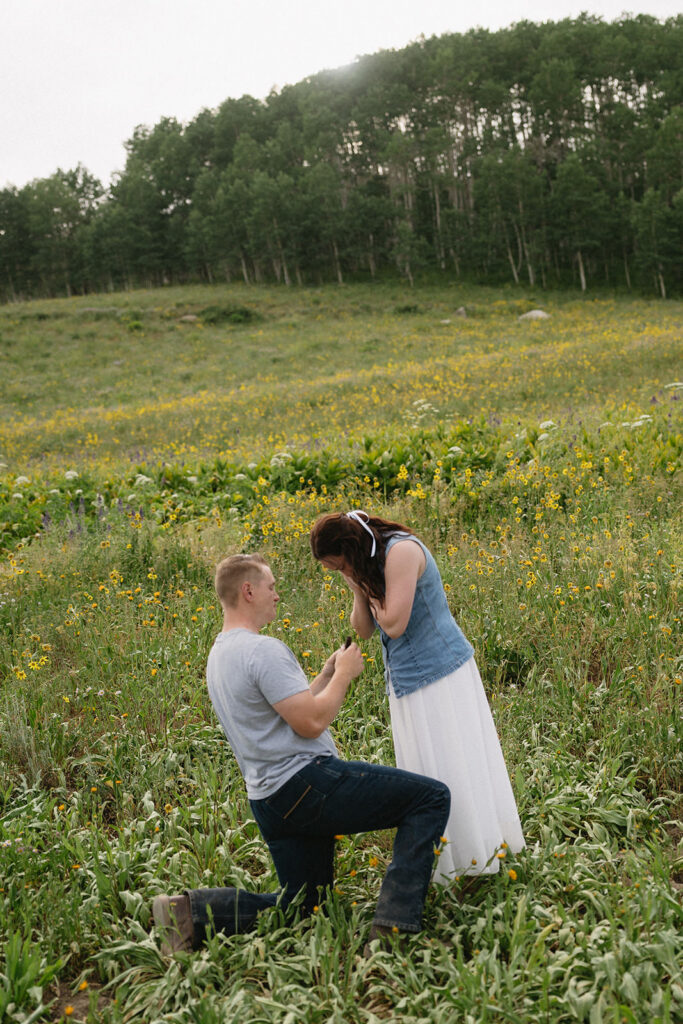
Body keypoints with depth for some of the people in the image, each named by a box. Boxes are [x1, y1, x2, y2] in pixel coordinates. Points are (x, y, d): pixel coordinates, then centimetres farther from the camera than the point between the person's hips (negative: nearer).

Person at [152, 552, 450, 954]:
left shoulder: (220, 654, 16)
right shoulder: (264, 649, -16)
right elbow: (312, 723, -20)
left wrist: (327, 674, 17)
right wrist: (343, 675, -5)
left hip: (270, 798, 10)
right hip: (308, 783, -10)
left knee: (300, 904, 21)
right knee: (432, 797, -6)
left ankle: (192, 909, 4)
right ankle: (394, 925, -12)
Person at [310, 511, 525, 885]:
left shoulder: (401, 550, -20)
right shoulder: (369, 564, 8)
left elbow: (393, 625, -25)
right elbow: (363, 629, 6)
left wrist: (368, 584, -11)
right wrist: (358, 587, -8)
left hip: (440, 675, -9)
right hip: (407, 682, 9)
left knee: (453, 762, 0)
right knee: (426, 770, 13)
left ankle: (481, 856, 13)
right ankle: (443, 863, 22)